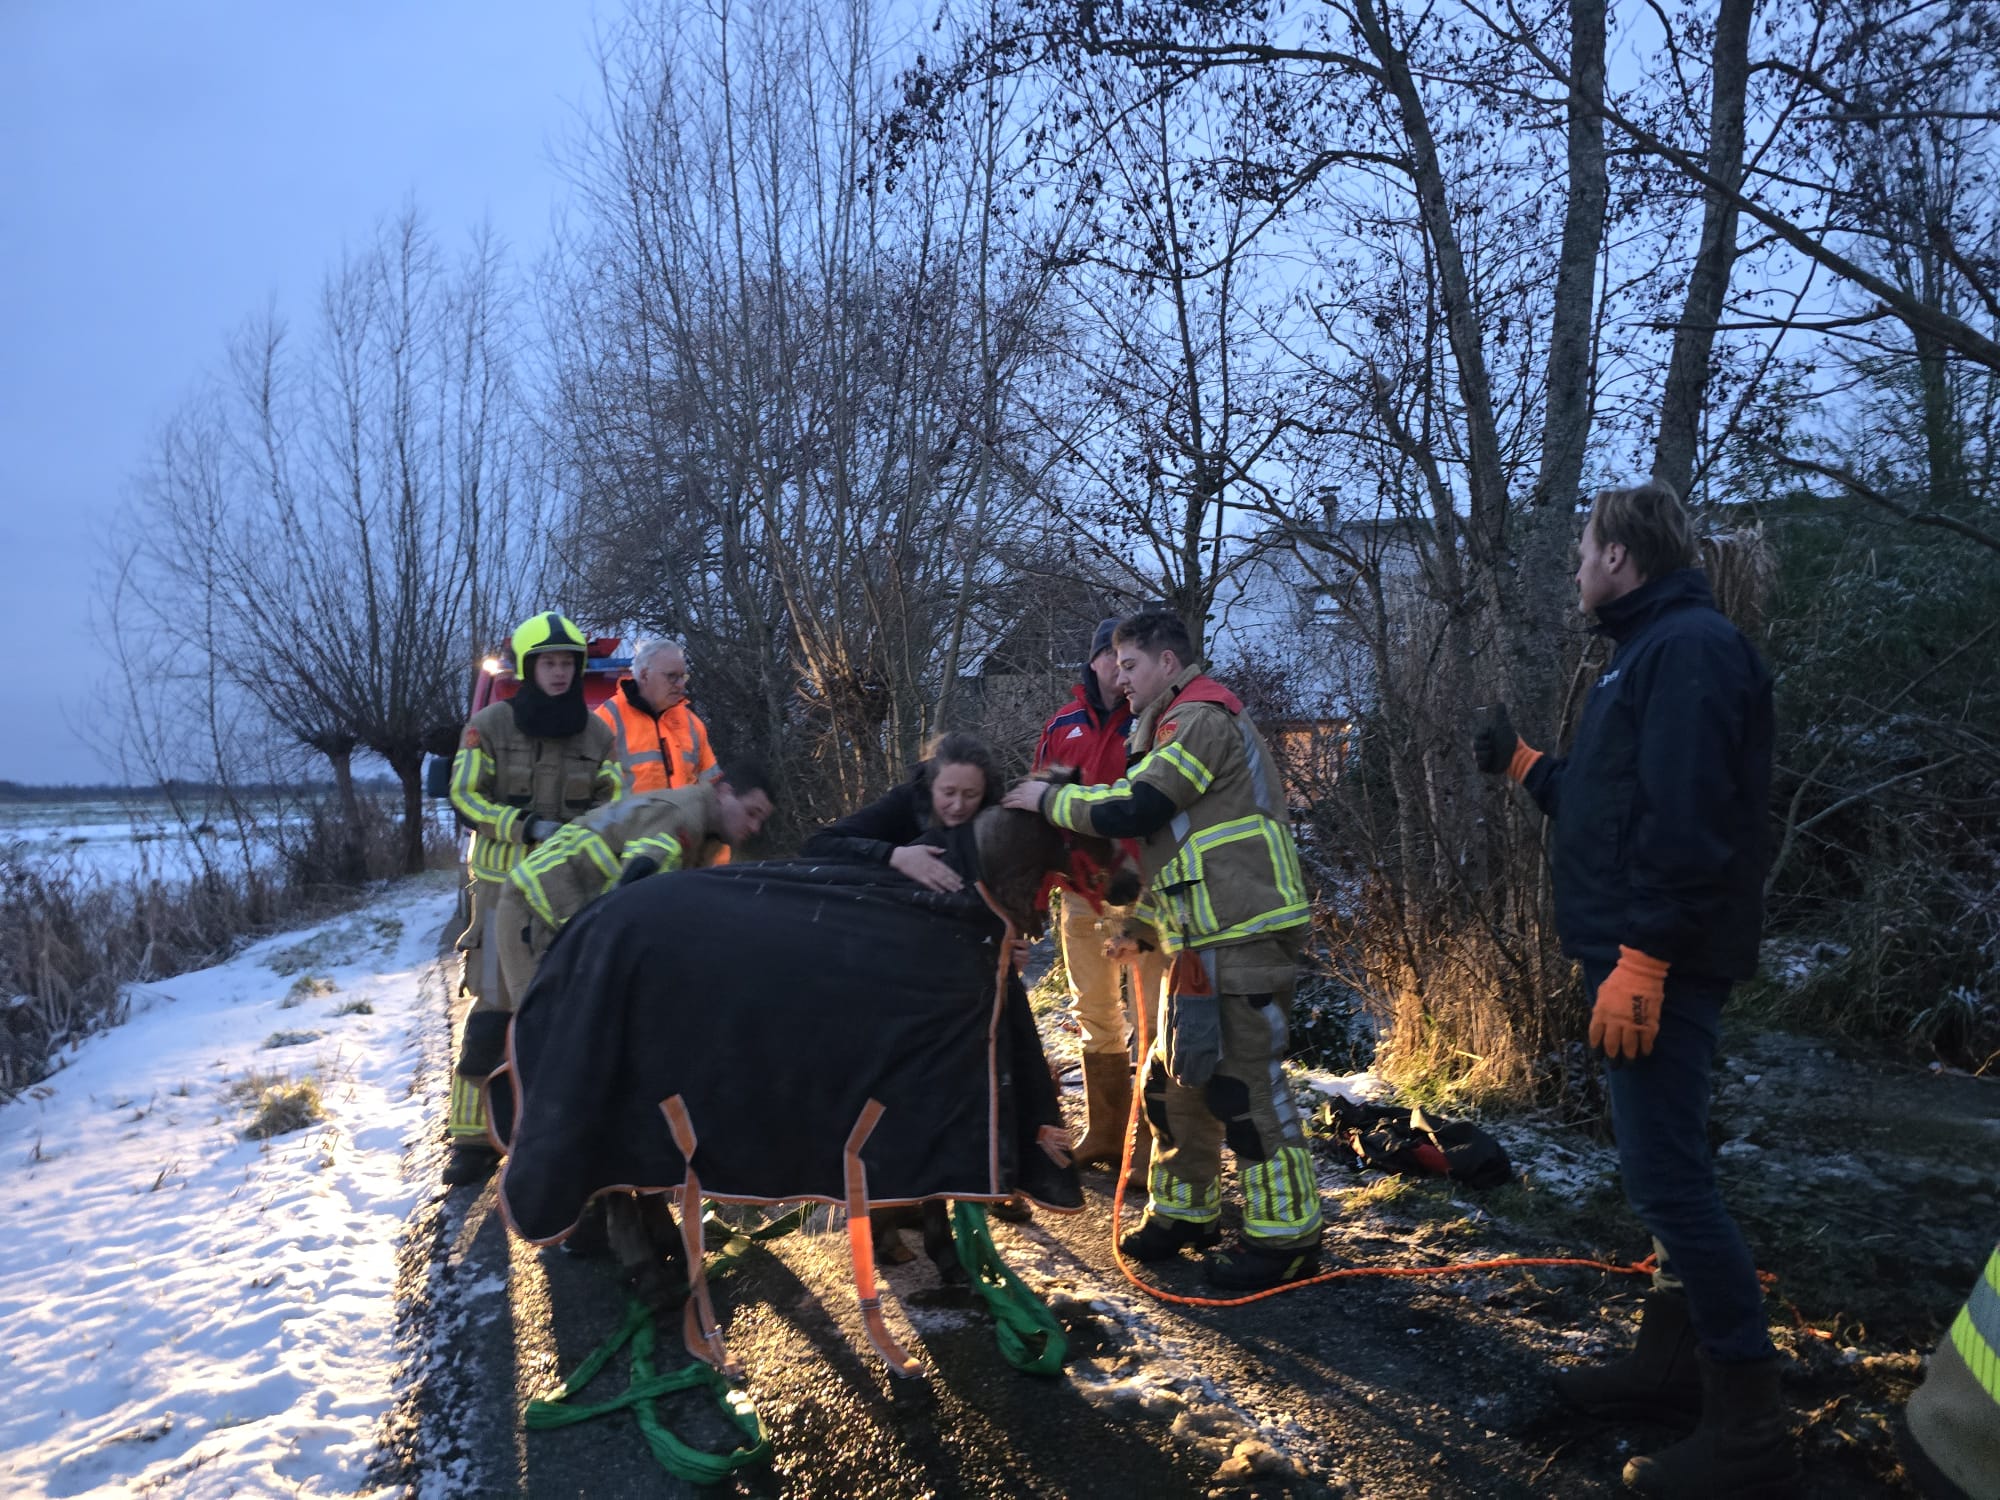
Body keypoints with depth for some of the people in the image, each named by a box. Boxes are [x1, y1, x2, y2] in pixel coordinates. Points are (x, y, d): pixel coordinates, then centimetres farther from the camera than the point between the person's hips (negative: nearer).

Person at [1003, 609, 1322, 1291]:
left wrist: (1049, 798, -6)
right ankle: (1183, 1211, 27)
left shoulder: (1203, 720, -12)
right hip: (1203, 940, 11)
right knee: (1176, 1077, 14)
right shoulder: (1180, 725, 22)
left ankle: (1284, 1237, 4)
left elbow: (1130, 810, -19)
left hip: (1242, 936, -10)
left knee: (1243, 1082, -6)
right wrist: (1144, 923, 21)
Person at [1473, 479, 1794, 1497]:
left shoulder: (1689, 648, -14)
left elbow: (1687, 821, -24)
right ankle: (1673, 1360, 29)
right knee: (1662, 1168, 17)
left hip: (1660, 964, -11)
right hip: (1637, 955, 11)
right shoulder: (1649, 650, 18)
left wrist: (1640, 959, -26)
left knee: (1667, 1176, -8)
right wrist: (1523, 764, 32)